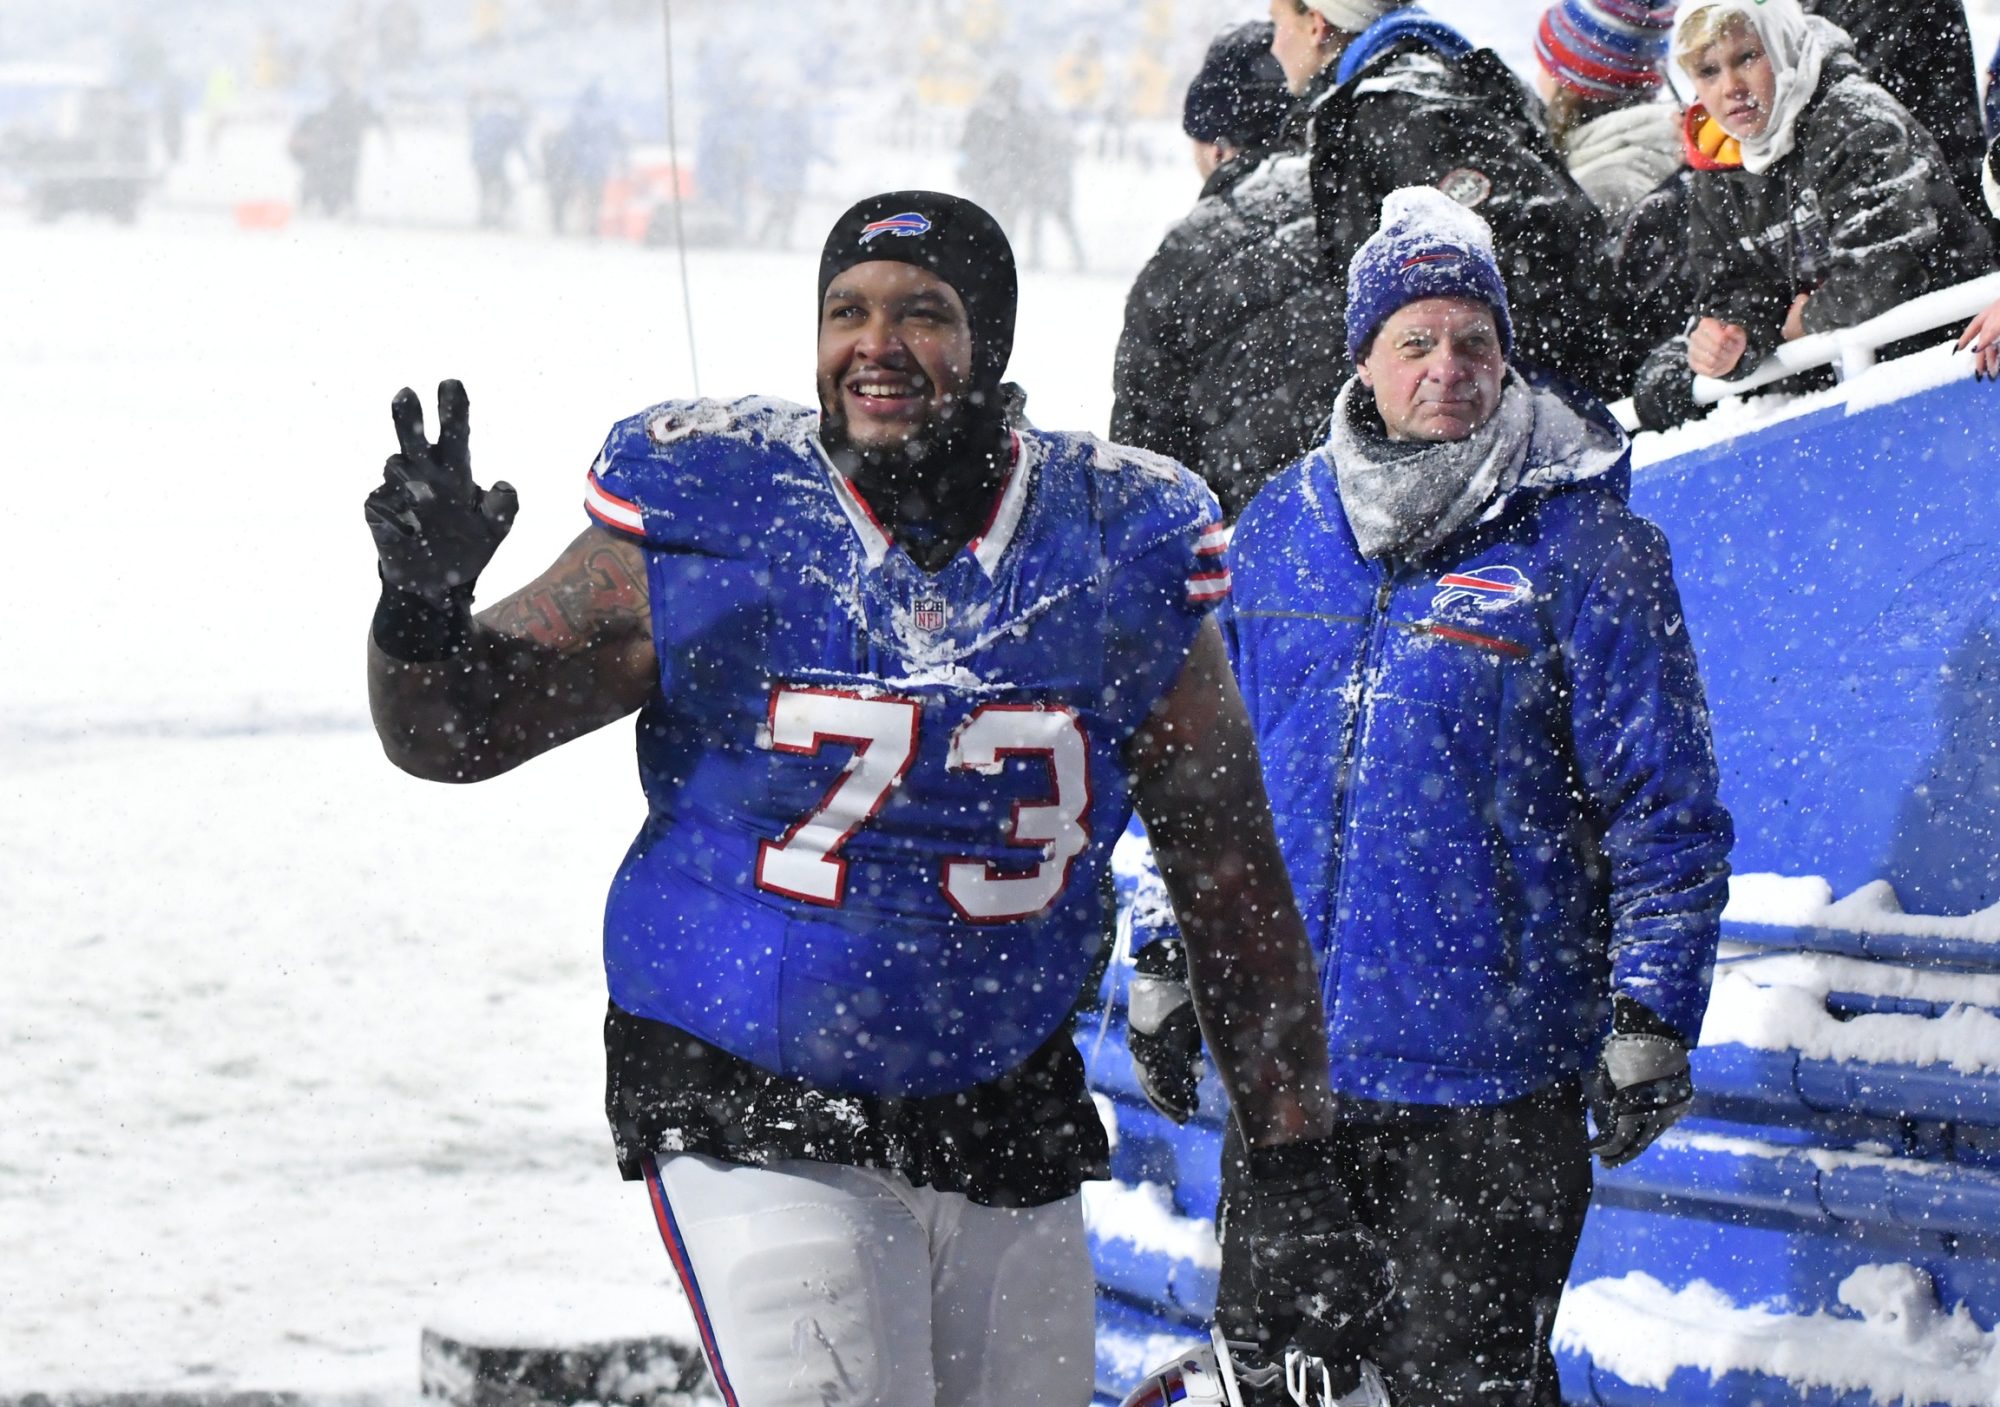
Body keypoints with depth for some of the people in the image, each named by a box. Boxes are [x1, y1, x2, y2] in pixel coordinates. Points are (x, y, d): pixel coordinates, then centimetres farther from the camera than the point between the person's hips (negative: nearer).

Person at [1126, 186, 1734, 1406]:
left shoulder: (1583, 549, -7)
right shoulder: (1278, 531, 7)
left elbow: (1666, 808, -5)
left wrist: (1650, 1020, -10)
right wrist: (1170, 966, 16)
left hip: (1491, 1078, -5)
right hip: (1288, 1058, 5)